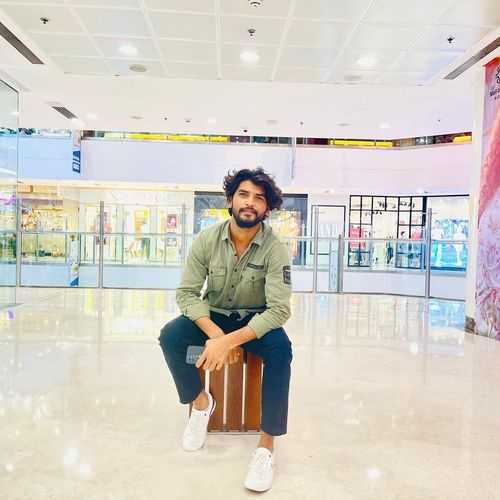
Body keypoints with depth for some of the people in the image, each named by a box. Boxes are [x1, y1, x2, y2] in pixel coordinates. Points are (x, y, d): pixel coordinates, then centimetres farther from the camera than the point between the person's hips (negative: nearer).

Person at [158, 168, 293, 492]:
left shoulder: (275, 249, -21)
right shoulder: (207, 239, -15)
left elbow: (279, 310, -27)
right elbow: (187, 293, -13)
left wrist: (229, 341, -39)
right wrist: (215, 334, -30)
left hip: (256, 320, -2)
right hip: (214, 316, 2)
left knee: (280, 349, -32)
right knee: (170, 336, -24)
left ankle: (267, 444, -18)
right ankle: (201, 400, 4)